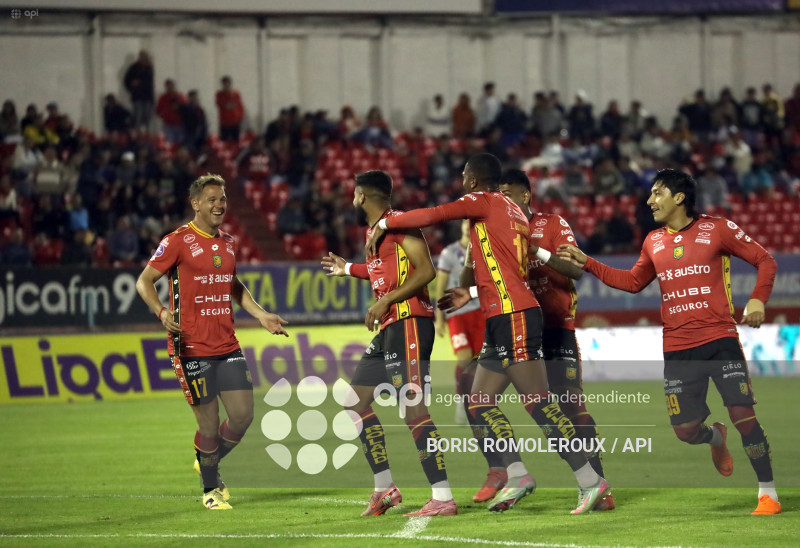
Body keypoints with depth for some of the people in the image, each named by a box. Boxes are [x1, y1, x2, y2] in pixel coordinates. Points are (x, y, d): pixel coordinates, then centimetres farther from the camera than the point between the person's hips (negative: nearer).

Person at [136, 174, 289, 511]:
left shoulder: (227, 243, 13)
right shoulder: (178, 242, -7)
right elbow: (144, 281, -5)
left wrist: (261, 315, 17)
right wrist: (162, 311, -23)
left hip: (227, 345, 6)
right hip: (193, 348, -6)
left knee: (242, 416, 1)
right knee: (209, 423, -3)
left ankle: (209, 464, 28)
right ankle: (210, 490, 16)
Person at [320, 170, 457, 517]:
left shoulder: (398, 222, -10)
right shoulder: (374, 230, 19)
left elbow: (425, 271, -18)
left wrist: (386, 301, -20)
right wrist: (349, 269, 42)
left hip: (409, 323, -11)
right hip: (389, 329, 11)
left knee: (413, 408, -15)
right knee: (357, 401, 12)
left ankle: (443, 498, -18)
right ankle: (384, 488, 15)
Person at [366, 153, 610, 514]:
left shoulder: (483, 201, -3)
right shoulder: (512, 211, 22)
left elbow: (431, 215, -14)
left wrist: (384, 224, -1)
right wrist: (471, 294, 39)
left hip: (514, 317, -10)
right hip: (502, 320, 10)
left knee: (538, 403, -11)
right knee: (480, 403, 8)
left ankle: (590, 482, -12)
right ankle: (517, 476, 0)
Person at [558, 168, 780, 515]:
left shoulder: (717, 229, -2)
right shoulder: (654, 242, 13)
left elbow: (765, 261, 2)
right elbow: (633, 282, 26)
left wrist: (758, 300, -13)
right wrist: (586, 263, 20)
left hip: (720, 340, -4)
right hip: (677, 349, 4)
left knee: (743, 416, -14)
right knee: (685, 430, -1)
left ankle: (767, 493, -1)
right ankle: (716, 437, 36)